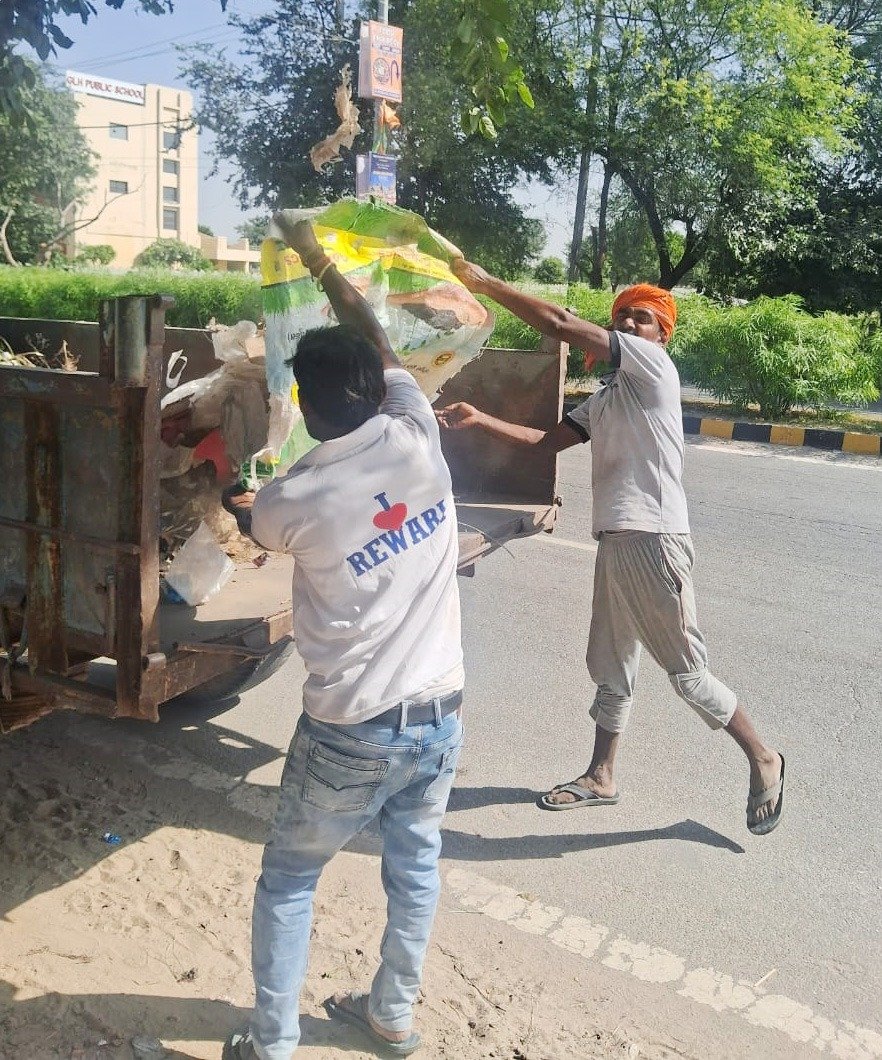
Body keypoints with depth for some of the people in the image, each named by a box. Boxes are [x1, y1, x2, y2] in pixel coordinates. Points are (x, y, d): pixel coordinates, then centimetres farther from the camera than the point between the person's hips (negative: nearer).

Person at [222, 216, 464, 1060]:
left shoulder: (295, 500, -16)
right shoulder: (419, 439, -10)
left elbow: (253, 520, 10)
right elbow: (378, 344, 8)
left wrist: (236, 501, 34)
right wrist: (315, 255, 19)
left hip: (351, 733, -4)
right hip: (438, 714, 4)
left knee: (288, 878, 17)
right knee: (415, 863, 22)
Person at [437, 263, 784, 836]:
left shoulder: (655, 366, -5)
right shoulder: (604, 400, 21)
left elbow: (561, 324, -12)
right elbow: (548, 438, 19)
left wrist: (485, 282, -7)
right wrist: (482, 421, 7)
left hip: (654, 541, -9)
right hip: (615, 542, 9)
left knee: (687, 670, -1)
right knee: (612, 666, 16)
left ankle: (763, 760, 18)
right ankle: (601, 777, 29)